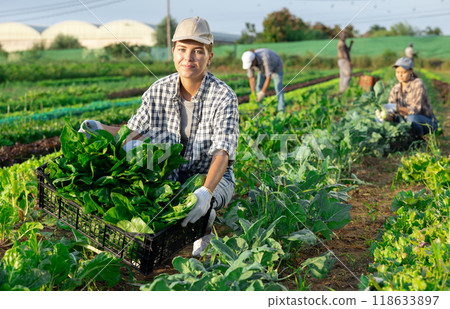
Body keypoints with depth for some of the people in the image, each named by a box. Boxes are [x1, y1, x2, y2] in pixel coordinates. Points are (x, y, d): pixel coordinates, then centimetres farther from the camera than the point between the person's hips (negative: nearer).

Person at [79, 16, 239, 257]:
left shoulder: (223, 97, -17)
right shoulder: (158, 91, -4)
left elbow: (222, 152, -28)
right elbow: (133, 132, 0)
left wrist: (206, 191, -45)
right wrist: (100, 129, -19)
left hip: (212, 178, -4)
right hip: (169, 174, 4)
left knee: (194, 202, -36)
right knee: (133, 149, -20)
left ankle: (204, 222, 5)